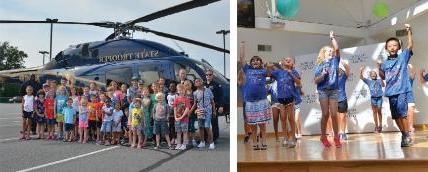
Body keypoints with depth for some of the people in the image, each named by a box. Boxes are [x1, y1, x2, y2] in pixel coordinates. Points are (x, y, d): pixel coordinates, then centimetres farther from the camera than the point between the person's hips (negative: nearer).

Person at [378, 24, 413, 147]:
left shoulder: (403, 57, 3)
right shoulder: (385, 63, 11)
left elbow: (410, 46, -11)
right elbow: (383, 77, 16)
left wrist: (409, 32, -17)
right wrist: (379, 69, -1)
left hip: (402, 90, -4)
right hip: (391, 91, 4)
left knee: (402, 112, -14)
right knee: (395, 115, 7)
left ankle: (407, 136, -4)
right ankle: (404, 135, 20)